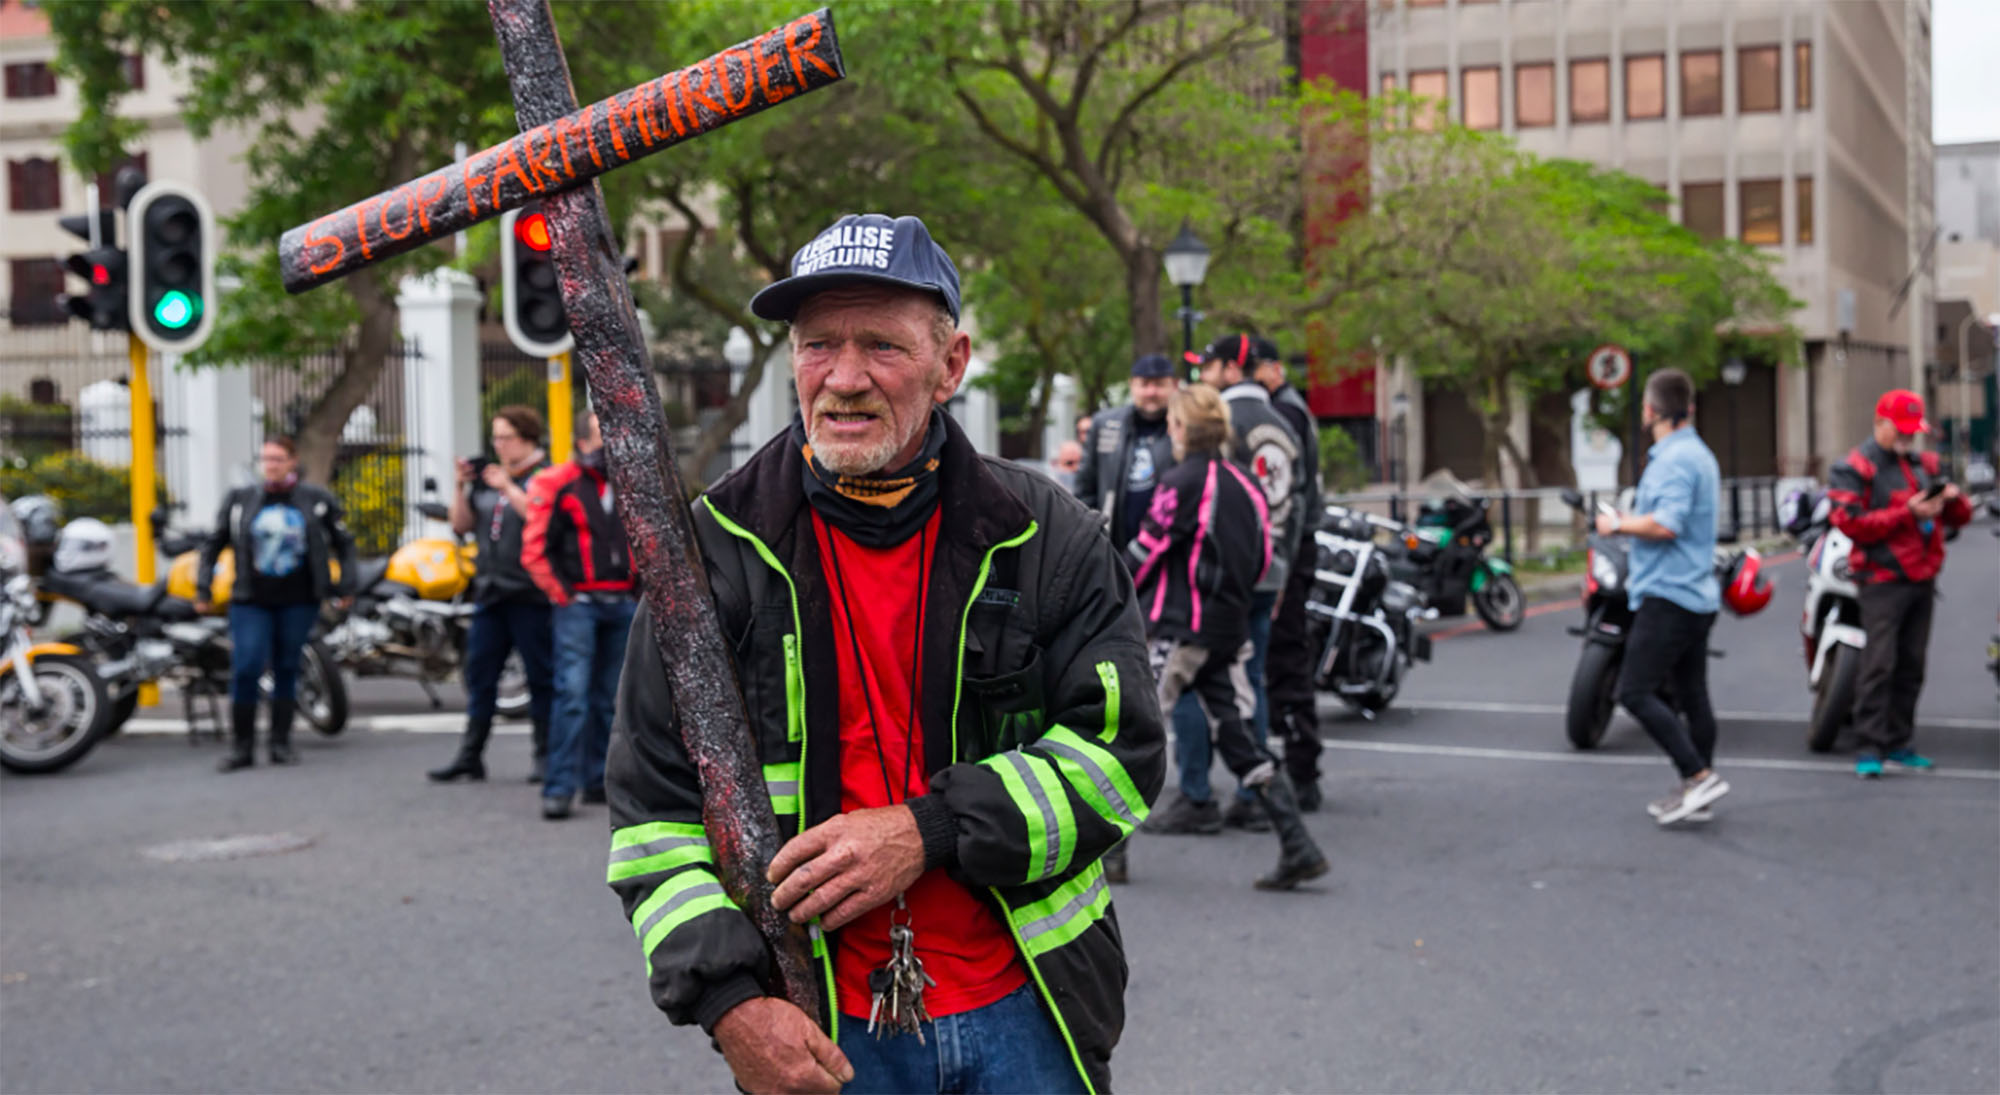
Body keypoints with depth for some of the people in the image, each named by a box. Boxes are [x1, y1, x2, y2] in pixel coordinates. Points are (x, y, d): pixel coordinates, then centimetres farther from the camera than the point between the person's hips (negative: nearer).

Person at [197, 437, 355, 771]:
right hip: (252, 601, 0)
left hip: (298, 602, 0)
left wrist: (343, 586, 1)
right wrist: (203, 588, 4)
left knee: (287, 669, 5)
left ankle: (281, 743, 15)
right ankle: (241, 746, -3)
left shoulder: (317, 501, 3)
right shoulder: (240, 500, 6)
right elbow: (213, 544, 12)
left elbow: (343, 543, 11)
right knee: (246, 669, -10)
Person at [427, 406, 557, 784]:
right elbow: (462, 524, 17)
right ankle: (470, 756, 12)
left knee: (541, 676, 0)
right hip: (491, 593, 7)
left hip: (530, 594, -7)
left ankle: (546, 756, 8)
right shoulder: (486, 477, 16)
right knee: (479, 673, 7)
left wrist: (508, 488, -17)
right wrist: (462, 487, 3)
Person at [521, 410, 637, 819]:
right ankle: (559, 788, -13)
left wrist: (640, 590, 13)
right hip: (578, 603, -6)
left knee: (607, 697, 10)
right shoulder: (557, 485, -5)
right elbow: (535, 550, -6)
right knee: (572, 694, -13)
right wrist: (562, 595, -9)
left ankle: (597, 780, 19)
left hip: (622, 604, 6)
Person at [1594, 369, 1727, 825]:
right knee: (1692, 696, 12)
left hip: (1669, 595, -11)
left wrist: (1618, 525, -11)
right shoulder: (1699, 454, 18)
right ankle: (1695, 796, 17)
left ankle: (1698, 776, -14)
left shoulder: (1675, 459, -15)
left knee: (1635, 692, -11)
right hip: (1697, 595, 11)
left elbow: (1666, 524, -26)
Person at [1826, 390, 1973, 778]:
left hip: (1922, 578, 7)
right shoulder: (1856, 469, -4)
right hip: (1884, 580, -7)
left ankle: (1898, 743, 17)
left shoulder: (1923, 464, 17)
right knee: (1879, 665, -12)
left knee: (1910, 667, 10)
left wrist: (1953, 497, -6)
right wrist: (1908, 514, -20)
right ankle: (1869, 748, -11)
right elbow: (1852, 523, -16)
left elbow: (1960, 516, 18)